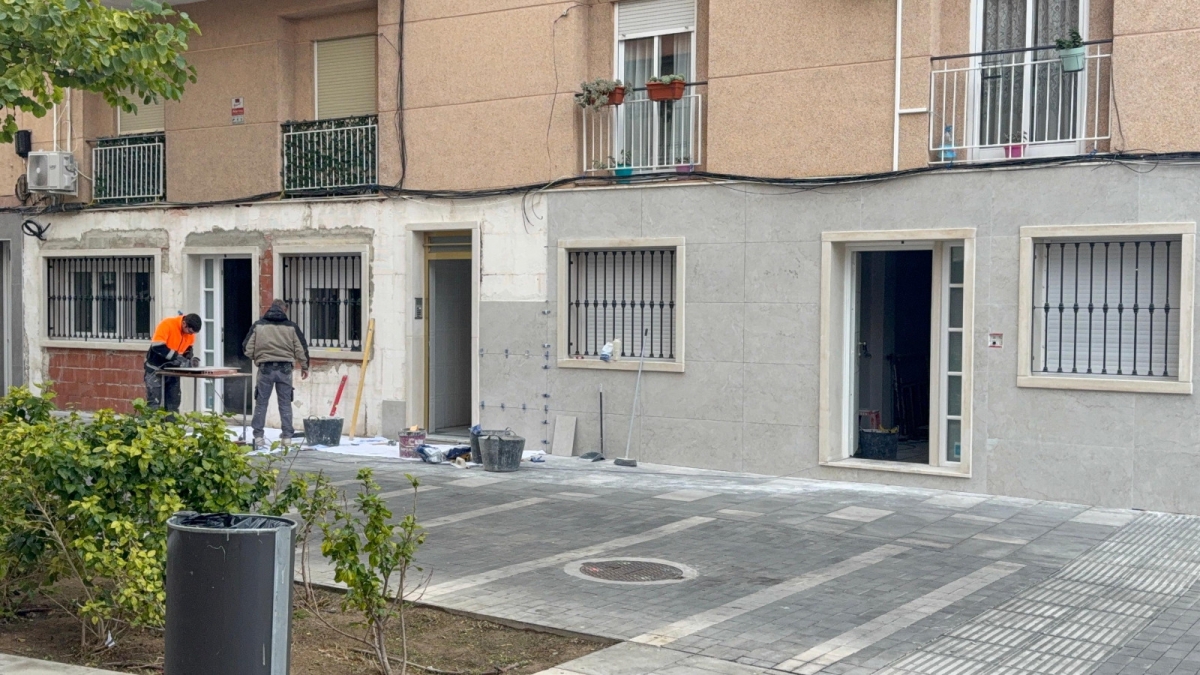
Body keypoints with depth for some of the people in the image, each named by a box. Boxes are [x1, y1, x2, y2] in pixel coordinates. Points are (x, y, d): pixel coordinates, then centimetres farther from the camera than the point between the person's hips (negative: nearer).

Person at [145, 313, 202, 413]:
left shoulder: (190, 333, -3)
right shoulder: (167, 324, -23)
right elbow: (157, 346, -31)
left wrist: (190, 358, -9)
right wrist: (177, 357, -32)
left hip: (173, 369, 6)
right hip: (156, 367, -6)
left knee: (173, 402, 6)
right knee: (155, 402, -9)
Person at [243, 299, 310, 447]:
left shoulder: (258, 325, 4)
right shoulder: (291, 326, 4)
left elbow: (247, 348, 3)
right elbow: (301, 349, 6)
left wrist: (256, 358, 23)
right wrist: (304, 366, 20)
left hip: (265, 368, 0)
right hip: (285, 368, 0)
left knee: (261, 403, 7)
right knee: (285, 403, 8)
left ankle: (258, 436, 5)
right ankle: (287, 436, 7)